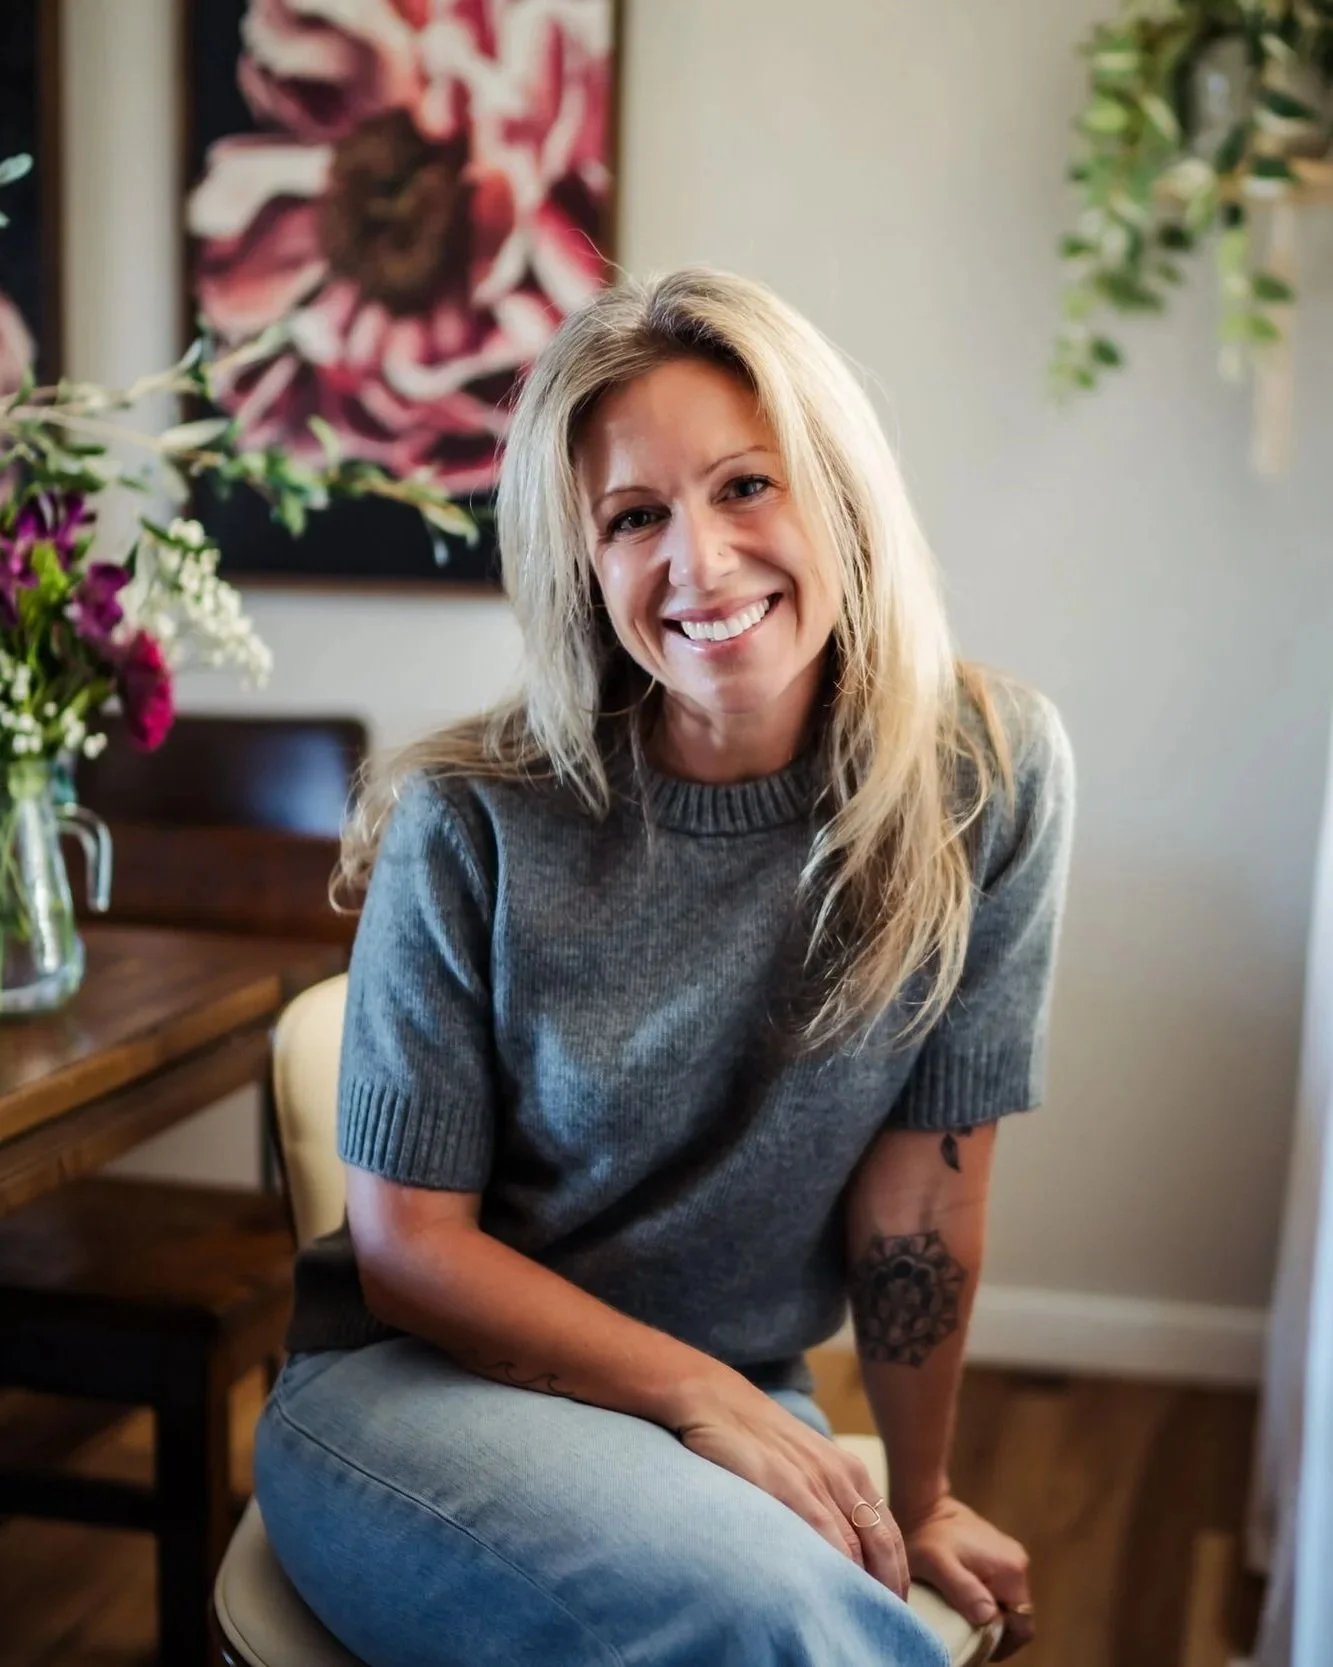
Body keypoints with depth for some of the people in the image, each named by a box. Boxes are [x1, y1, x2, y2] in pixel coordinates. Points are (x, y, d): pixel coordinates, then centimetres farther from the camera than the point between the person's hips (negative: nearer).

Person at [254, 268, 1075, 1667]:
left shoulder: (988, 780, -11)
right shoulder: (473, 825, -15)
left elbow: (923, 1188, -5)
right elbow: (409, 1249, -8)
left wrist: (921, 1499, 4)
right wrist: (701, 1396, -16)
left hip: (744, 1406, 3)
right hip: (421, 1384, -2)